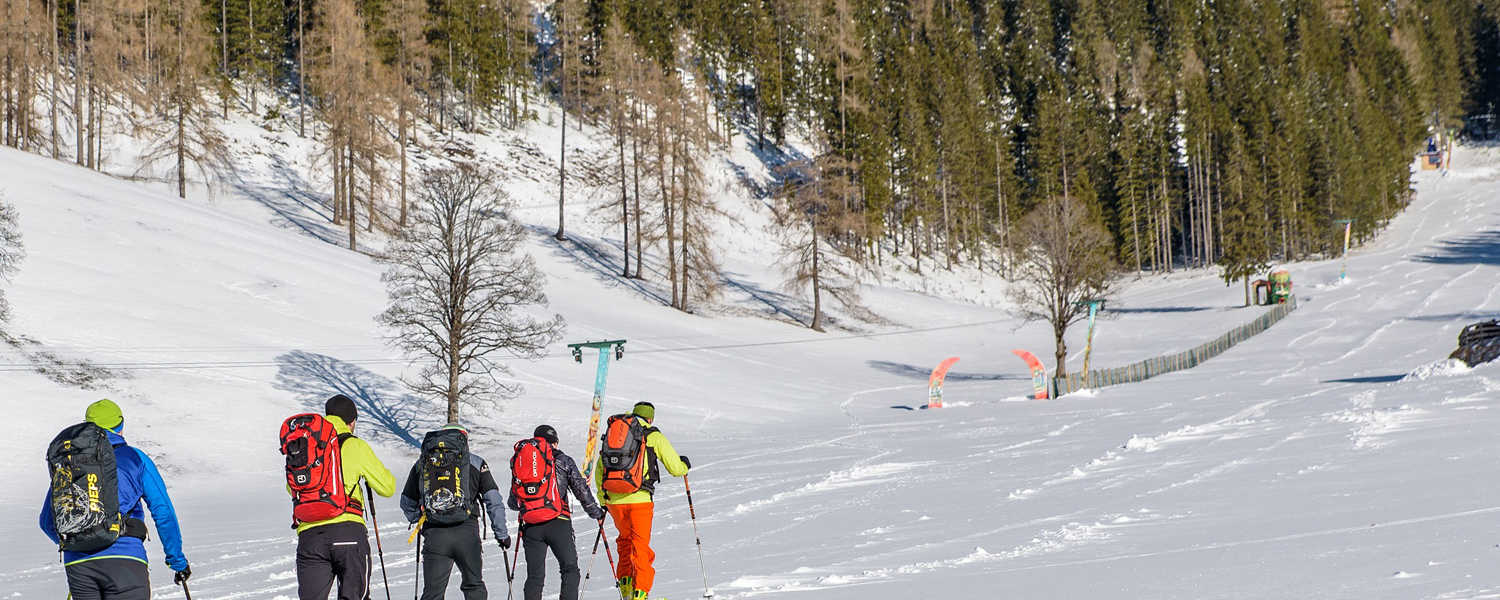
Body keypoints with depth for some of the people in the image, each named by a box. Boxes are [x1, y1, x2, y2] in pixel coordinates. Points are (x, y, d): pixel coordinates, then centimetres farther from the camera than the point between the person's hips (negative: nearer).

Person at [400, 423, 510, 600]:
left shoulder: (422, 462, 15)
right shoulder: (475, 462, 10)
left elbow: (407, 503, 20)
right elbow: (494, 501, 7)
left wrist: (419, 522, 36)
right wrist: (501, 534, 14)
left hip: (434, 534, 1)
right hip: (467, 532, -1)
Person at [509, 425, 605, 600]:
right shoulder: (563, 461, 4)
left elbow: (513, 502, 16)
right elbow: (582, 492, 2)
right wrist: (596, 513, 16)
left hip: (531, 527, 2)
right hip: (558, 524, -2)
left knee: (535, 576, 6)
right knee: (570, 570, 7)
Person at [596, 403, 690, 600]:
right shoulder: (654, 437, 2)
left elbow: (599, 471, 17)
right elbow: (675, 468, 4)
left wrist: (603, 500, 28)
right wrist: (684, 464, 28)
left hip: (613, 500, 4)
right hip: (639, 499, -4)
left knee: (626, 539, 25)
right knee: (640, 545, 5)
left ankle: (625, 583, 18)